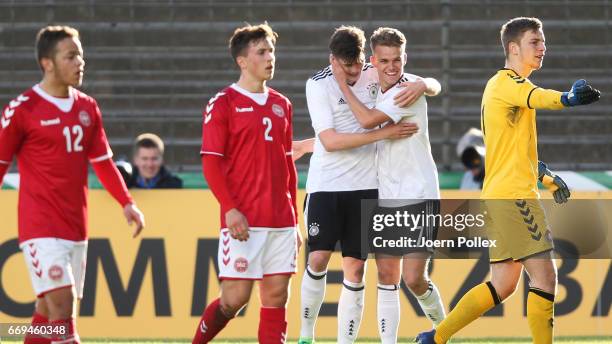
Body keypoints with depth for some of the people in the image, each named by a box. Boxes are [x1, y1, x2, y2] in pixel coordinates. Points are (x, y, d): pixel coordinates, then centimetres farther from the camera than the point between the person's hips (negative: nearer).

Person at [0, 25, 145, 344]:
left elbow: (102, 162, 18)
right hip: (41, 229, -6)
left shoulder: (87, 108, 11)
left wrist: (127, 203, 7)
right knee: (62, 305, -17)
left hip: (76, 227, 6)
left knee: (48, 310, 10)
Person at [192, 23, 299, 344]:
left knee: (277, 296, 2)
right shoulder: (223, 103, -3)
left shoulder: (281, 105, 15)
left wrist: (294, 218, 17)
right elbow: (210, 162, -8)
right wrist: (229, 208, -18)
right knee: (235, 296, -7)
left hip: (281, 220, 6)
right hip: (243, 221, -6)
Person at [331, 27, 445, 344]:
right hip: (385, 197, 7)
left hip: (418, 196, -7)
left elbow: (368, 120, -24)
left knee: (414, 279, -10)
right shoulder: (375, 88, 8)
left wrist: (342, 83, -14)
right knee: (386, 278, 4)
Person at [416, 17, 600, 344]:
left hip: (499, 195, 10)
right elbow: (535, 97, -36)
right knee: (545, 277, -10)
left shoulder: (506, 84, 21)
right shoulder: (506, 82, -11)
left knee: (502, 285, 13)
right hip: (513, 195, -10)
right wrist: (567, 97, -57)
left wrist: (547, 177, 26)